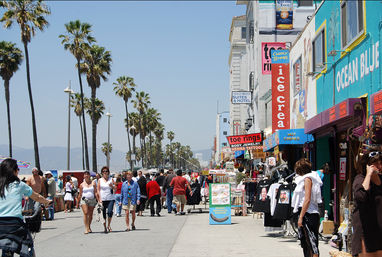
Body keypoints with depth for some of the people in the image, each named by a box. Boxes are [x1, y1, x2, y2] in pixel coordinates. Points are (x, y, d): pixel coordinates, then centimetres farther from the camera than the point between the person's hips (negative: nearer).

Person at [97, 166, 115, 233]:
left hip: (111, 199, 0)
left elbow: (115, 189, 9)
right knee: (103, 213, 0)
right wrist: (99, 199, -6)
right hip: (103, 199, 0)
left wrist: (112, 186, -13)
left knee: (110, 211, -17)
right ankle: (104, 227, 11)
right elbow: (98, 190, 5)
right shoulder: (100, 180, 8)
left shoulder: (111, 179, 9)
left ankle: (109, 225, 1)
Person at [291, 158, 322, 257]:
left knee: (311, 243, -12)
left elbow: (307, 199, -17)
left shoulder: (307, 179, -9)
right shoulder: (304, 179, 19)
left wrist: (301, 217, -19)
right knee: (306, 244, 13)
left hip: (308, 214, -10)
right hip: (311, 214, 10)